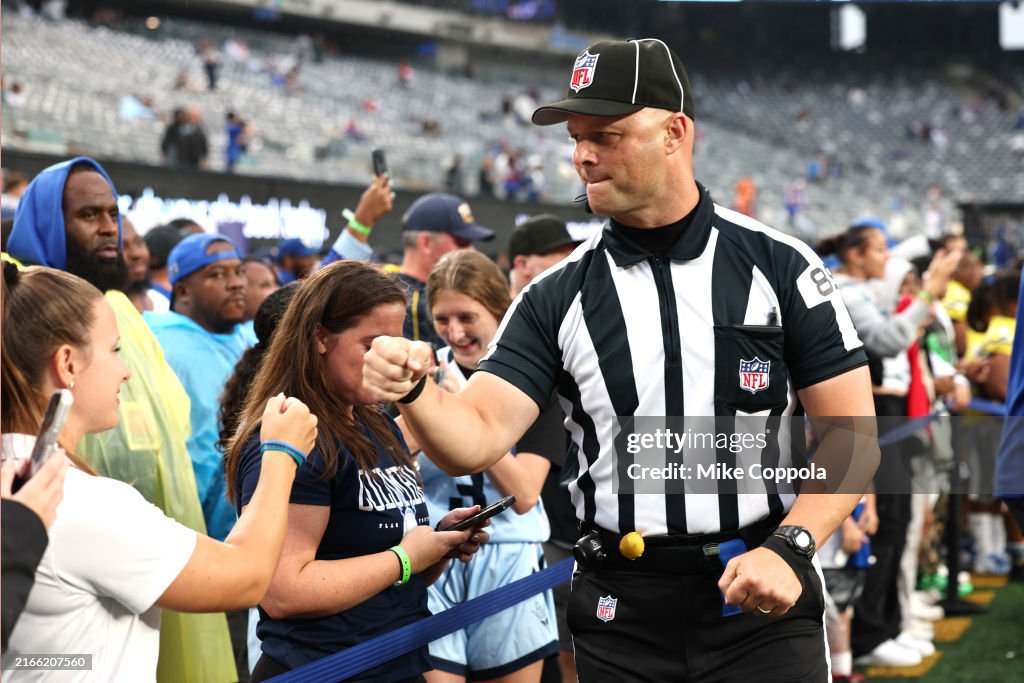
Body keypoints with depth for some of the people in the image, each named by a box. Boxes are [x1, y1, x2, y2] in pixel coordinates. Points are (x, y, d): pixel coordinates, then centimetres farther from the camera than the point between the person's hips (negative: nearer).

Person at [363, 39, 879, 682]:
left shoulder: (780, 265, -1)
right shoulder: (557, 297, 4)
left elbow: (852, 437, -2)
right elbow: (477, 439, -6)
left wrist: (788, 548, -15)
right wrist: (412, 391, -25)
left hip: (762, 605, -2)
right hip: (620, 616, 2)